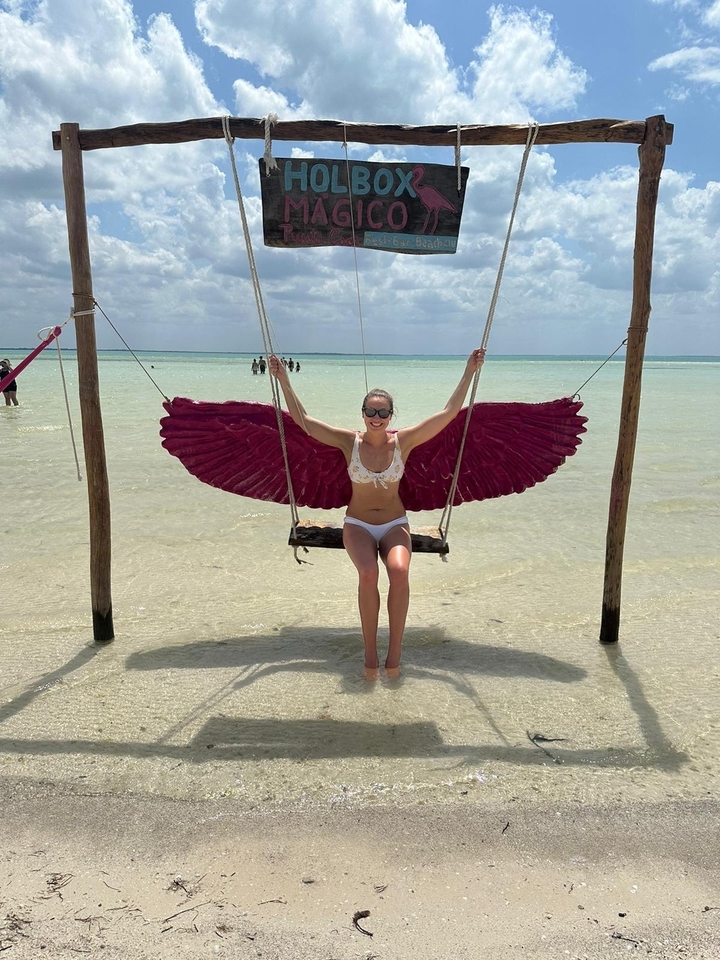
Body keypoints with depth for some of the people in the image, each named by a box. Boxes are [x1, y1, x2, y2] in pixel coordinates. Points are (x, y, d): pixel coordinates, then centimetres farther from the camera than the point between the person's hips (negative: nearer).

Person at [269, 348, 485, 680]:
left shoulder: (403, 440, -4)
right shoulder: (349, 441, -4)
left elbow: (448, 413, -5)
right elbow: (303, 420, -4)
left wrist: (469, 372, -7)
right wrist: (284, 380, -7)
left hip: (395, 524, 1)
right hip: (357, 525, 0)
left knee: (399, 571, -32)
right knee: (368, 574, -32)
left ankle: (394, 653, -19)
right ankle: (370, 653, -17)